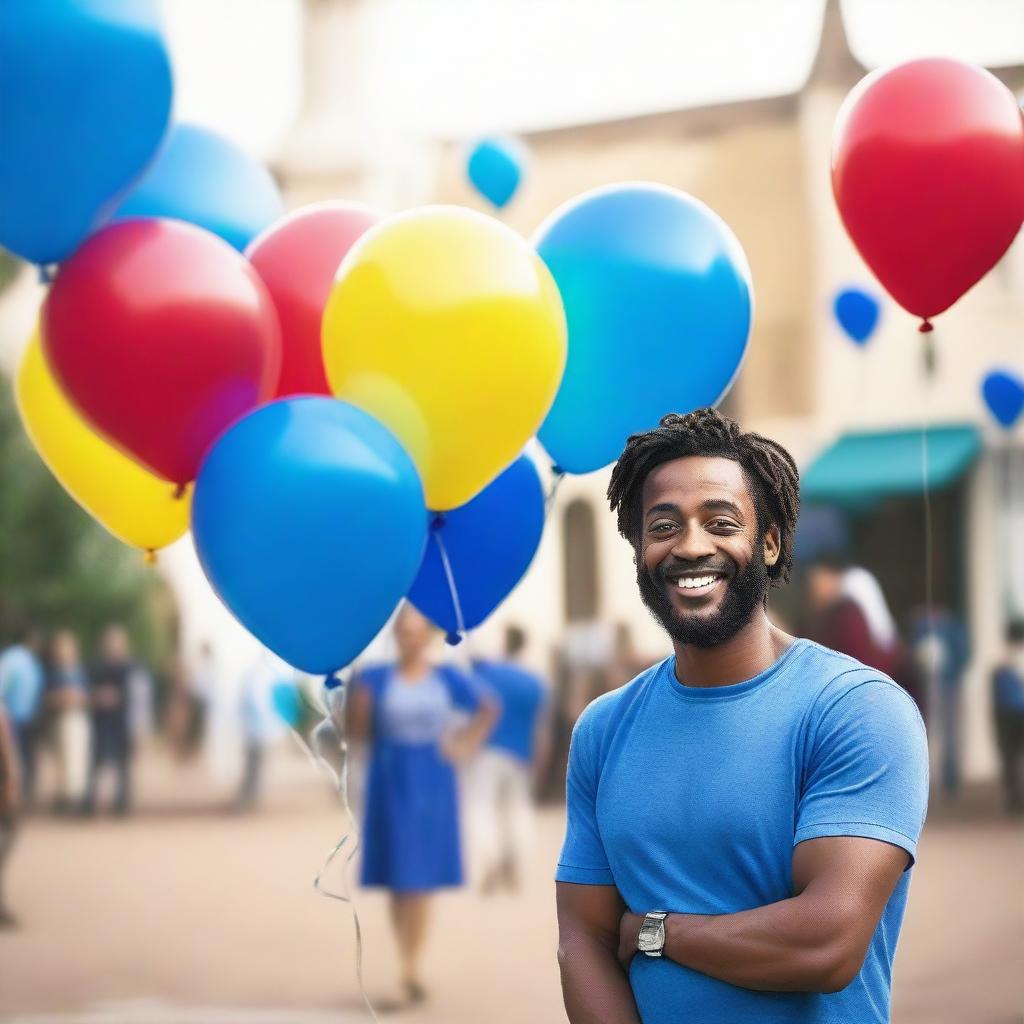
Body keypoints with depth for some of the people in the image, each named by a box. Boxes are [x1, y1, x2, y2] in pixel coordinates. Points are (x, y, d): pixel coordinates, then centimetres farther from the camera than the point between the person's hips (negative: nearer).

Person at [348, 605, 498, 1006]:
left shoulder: (447, 679, 2)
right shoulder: (376, 679, -3)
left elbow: (489, 708, 15)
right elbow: (357, 731, -6)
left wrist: (466, 744, 6)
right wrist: (358, 700, -23)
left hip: (432, 788, 1)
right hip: (391, 787, -1)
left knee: (421, 881, 0)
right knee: (398, 878, -1)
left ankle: (413, 969, 5)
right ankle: (406, 964, 10)